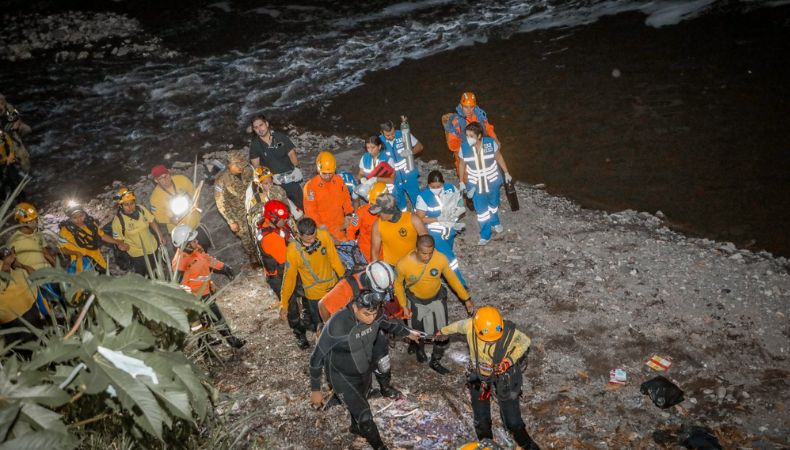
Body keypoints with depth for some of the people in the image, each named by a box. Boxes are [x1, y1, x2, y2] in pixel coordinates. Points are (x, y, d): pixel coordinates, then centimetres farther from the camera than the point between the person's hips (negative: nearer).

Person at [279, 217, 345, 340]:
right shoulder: (293, 250, -26)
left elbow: (334, 258, -8)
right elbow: (289, 277, -17)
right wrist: (284, 304, -13)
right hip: (314, 294, -3)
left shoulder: (324, 235, -20)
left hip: (333, 286, 3)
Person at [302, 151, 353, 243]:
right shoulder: (310, 186, -11)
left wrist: (349, 214, 1)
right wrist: (320, 225, -18)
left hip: (340, 224, 5)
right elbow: (310, 209, -10)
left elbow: (346, 198, 14)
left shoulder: (339, 180, 2)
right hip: (324, 226, -4)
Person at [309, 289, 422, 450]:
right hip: (342, 377, -5)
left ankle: (356, 427, 61)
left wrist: (407, 332, 21)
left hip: (365, 372, 5)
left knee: (360, 403, 30)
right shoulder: (337, 325, -38)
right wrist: (315, 390, -15)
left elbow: (387, 323, 4)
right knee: (365, 417, -3)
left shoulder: (374, 314, -22)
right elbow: (317, 358, -25)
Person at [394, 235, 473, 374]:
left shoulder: (440, 259, -28)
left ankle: (435, 361, 36)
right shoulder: (403, 264, -31)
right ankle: (419, 348, 53)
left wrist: (466, 299, -3)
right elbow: (398, 283, -9)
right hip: (416, 301, -1)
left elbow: (452, 278, -10)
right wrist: (403, 305, -7)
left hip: (437, 298, 1)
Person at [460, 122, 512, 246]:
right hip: (476, 184, 0)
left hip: (492, 182, 1)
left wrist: (506, 173, 4)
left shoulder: (491, 143, -20)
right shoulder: (464, 147, -17)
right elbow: (462, 164, -1)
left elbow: (499, 158, -3)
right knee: (481, 210, 3)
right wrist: (461, 182, 3)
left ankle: (494, 223, 52)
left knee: (493, 205, 23)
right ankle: (485, 235, 19)